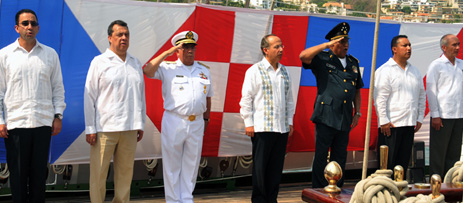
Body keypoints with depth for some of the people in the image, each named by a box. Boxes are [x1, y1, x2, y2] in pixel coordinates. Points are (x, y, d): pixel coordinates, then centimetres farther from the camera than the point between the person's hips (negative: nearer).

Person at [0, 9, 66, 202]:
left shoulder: (50, 54, 9)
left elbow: (58, 87, 12)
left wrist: (58, 116, 4)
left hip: (43, 122, 1)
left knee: (39, 172, 7)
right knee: (18, 174, 4)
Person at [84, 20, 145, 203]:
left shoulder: (136, 63, 13)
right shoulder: (99, 62, 1)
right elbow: (89, 97, -1)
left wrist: (141, 124, 14)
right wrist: (90, 128, -5)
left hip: (130, 129, 4)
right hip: (104, 128, -4)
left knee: (125, 172, 8)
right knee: (98, 173, 0)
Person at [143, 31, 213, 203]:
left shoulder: (204, 71, 13)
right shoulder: (168, 68, 1)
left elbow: (208, 96, 21)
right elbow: (147, 70, -16)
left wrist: (206, 119, 18)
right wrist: (167, 53, -13)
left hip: (197, 124, 4)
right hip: (174, 122, -3)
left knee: (191, 165, 8)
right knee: (172, 165, 2)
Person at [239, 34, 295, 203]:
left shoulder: (284, 72, 14)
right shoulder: (255, 71, -3)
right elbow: (246, 98, -4)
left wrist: (290, 122, 17)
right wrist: (248, 123, -8)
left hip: (282, 127, 5)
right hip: (262, 127, -5)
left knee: (276, 166, 7)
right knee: (260, 166, 0)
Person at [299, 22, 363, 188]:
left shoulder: (353, 63, 17)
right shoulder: (322, 59, 1)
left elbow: (357, 90, 21)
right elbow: (303, 56, -18)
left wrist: (357, 113, 14)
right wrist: (326, 45, -17)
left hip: (345, 119, 5)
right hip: (326, 116, -5)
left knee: (340, 157, 10)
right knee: (321, 156, -2)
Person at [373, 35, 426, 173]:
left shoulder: (415, 71, 16)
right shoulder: (384, 71, -6)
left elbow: (421, 96, 20)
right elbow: (380, 98, -11)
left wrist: (420, 119, 13)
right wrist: (384, 121, -15)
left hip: (410, 125, 6)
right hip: (390, 125, -6)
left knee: (404, 162, 9)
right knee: (387, 163, -3)